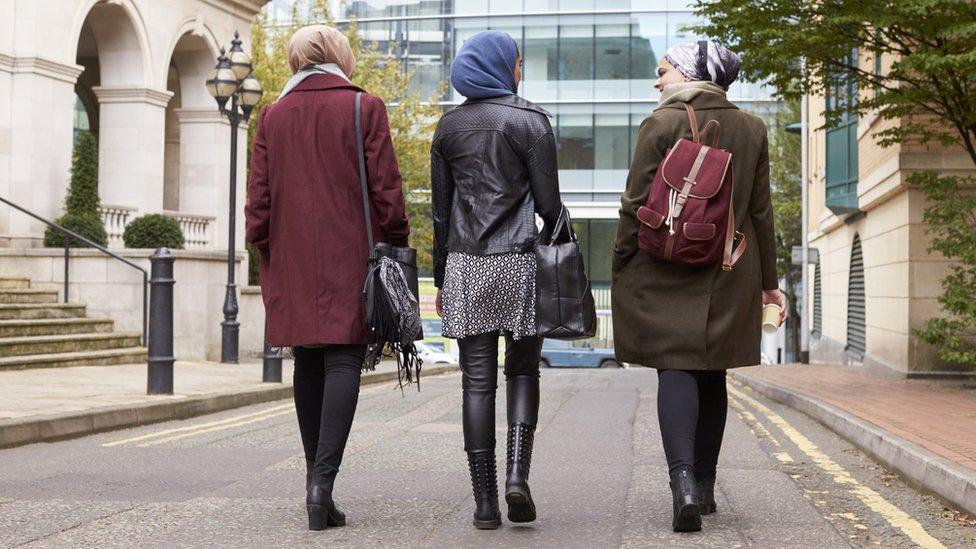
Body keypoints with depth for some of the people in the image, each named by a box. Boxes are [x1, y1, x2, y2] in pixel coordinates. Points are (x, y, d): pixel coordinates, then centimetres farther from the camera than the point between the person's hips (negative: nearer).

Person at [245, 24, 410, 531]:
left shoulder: (273, 115, 7)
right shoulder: (364, 109, -2)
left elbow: (258, 196, 7)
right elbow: (386, 190, -4)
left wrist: (264, 252, 15)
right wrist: (396, 247, 5)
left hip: (292, 261, 4)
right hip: (349, 258, -4)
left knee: (308, 365, 12)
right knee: (343, 362, -5)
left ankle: (315, 475, 19)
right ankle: (323, 481, -15)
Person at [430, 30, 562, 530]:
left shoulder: (449, 127, 9)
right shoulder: (531, 121, -2)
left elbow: (441, 211, 9)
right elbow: (548, 203, -5)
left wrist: (441, 277, 15)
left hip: (465, 265, 2)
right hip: (521, 263, -2)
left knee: (477, 384, 3)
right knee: (523, 373, 11)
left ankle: (485, 500, 2)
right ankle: (517, 474, -8)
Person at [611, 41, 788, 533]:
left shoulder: (661, 124, -7)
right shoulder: (750, 129, 7)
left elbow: (637, 205, -8)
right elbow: (760, 211, 9)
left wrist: (620, 268, 1)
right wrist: (768, 280, 14)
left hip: (665, 271, -4)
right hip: (729, 274, 4)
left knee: (675, 369, -4)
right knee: (711, 374, 13)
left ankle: (684, 483, -22)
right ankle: (705, 486, 21)